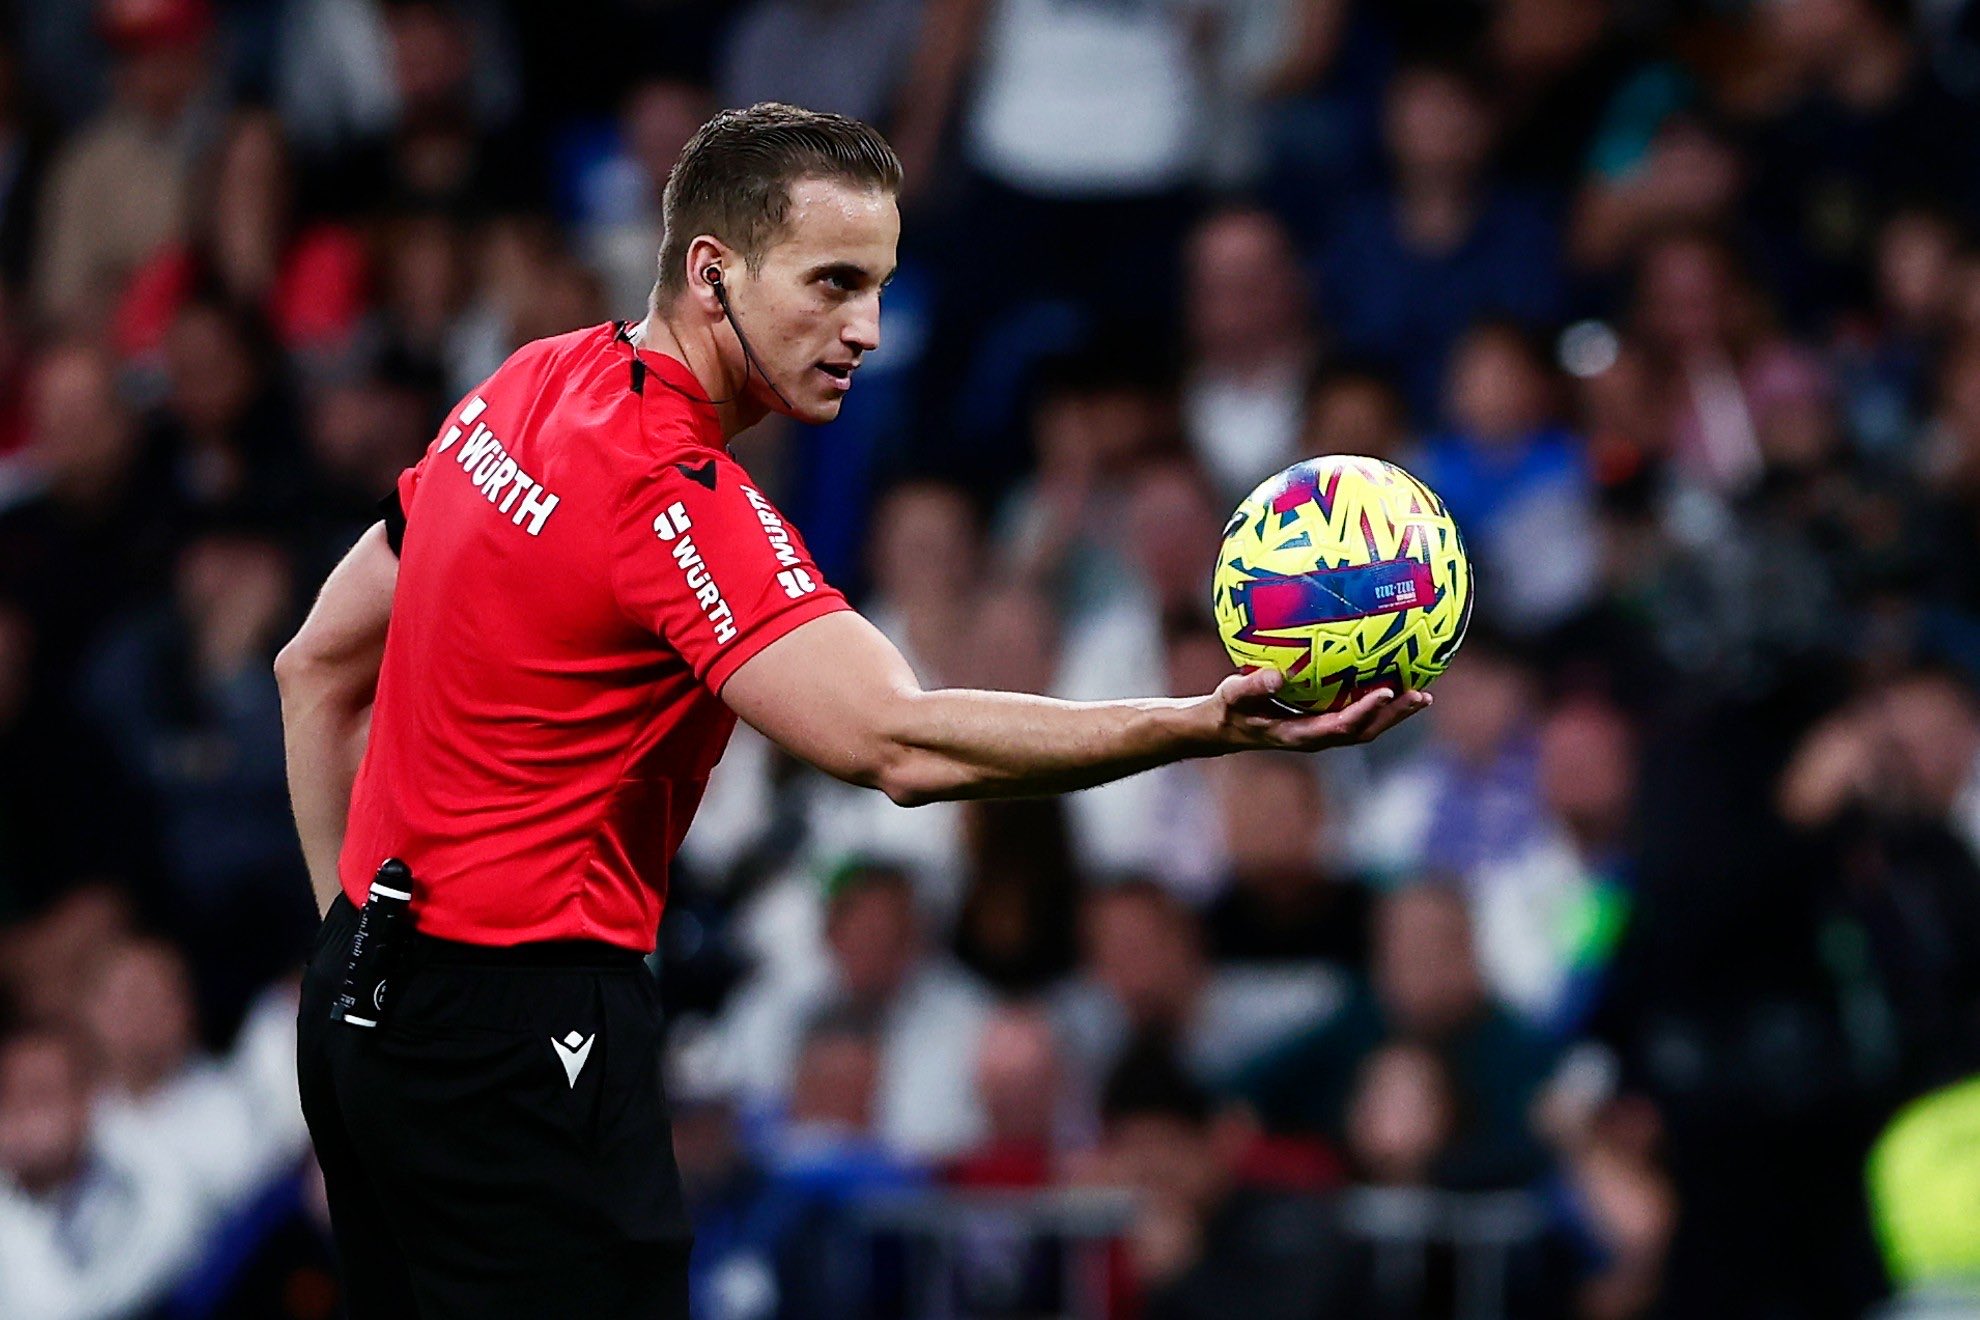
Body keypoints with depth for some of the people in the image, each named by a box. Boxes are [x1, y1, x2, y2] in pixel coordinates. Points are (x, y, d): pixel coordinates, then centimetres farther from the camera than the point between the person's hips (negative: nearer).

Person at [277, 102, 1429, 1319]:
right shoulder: (675, 497, -22)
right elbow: (901, 744, -34)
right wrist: (1208, 726, -41)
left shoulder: (527, 389, 8)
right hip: (522, 1038, -10)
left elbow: (320, 664, 17)